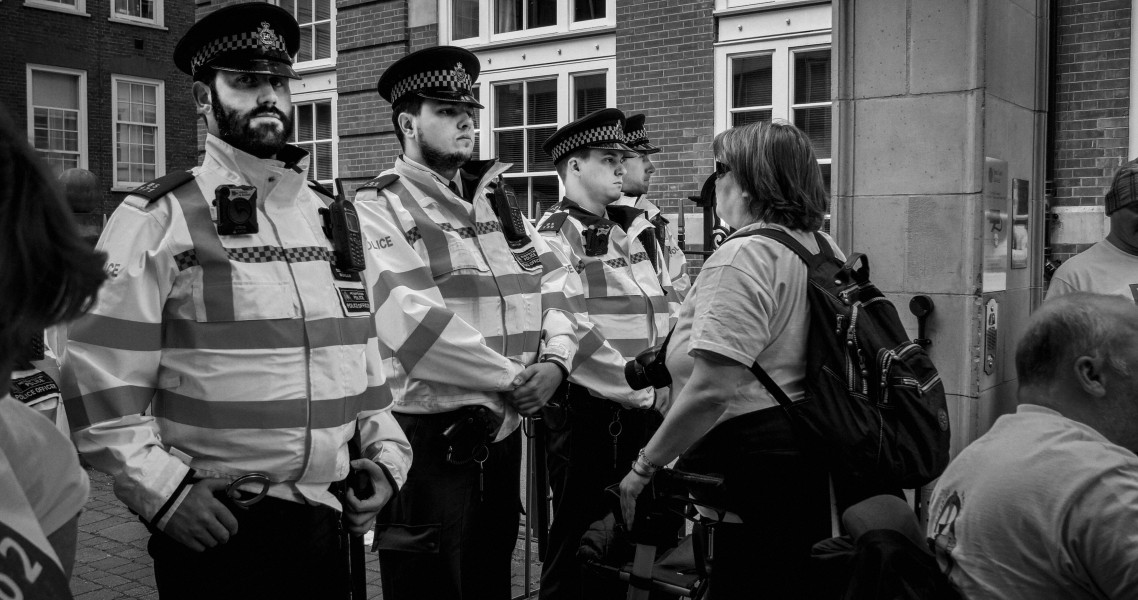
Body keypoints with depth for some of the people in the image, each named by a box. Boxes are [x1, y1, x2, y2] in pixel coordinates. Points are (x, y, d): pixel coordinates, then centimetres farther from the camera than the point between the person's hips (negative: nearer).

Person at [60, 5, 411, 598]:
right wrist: (165, 492, -16)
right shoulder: (157, 219, -6)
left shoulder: (334, 217, 10)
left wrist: (386, 454, 5)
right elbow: (98, 383, -10)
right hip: (215, 530, -5)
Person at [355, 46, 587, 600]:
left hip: (503, 432, 7)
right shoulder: (378, 207, -8)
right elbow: (413, 319, -21)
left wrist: (554, 360, -9)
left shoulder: (494, 198, 13)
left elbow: (558, 280, 9)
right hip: (430, 440, -6)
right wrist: (511, 378, -15)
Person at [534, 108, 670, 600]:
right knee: (580, 542, 5)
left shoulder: (636, 231, 15)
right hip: (588, 414, -7)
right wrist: (638, 387, -17)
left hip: (644, 412, 7)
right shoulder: (554, 236, -9)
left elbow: (672, 313, 16)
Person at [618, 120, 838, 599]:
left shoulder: (742, 257, -18)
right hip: (816, 458, 9)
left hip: (753, 465, -9)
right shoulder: (825, 249, 10)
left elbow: (710, 390, -25)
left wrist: (644, 467, -16)